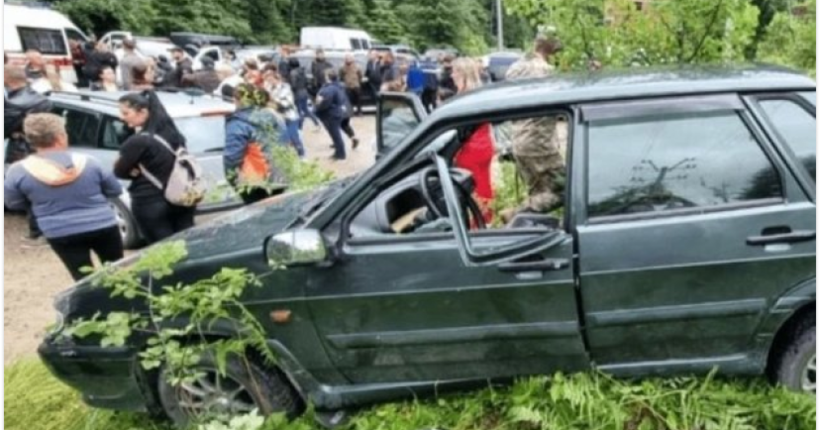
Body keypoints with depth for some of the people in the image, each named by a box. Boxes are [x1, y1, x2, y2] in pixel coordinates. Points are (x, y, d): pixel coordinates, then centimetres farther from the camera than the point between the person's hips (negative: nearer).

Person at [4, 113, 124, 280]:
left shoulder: (19, 171, -10)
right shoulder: (88, 163, -8)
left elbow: (13, 203, 5)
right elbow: (115, 190, 3)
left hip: (61, 234, 0)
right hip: (103, 226, 1)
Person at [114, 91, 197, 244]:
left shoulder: (139, 141, -18)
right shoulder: (172, 132, 5)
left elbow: (119, 171, -10)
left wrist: (136, 171, 5)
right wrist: (142, 170, 3)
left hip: (150, 204, -7)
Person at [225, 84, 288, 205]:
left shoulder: (238, 124, -9)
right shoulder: (271, 118, 16)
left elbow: (233, 155, -15)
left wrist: (232, 176, -2)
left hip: (253, 183, -8)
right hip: (276, 180, 8)